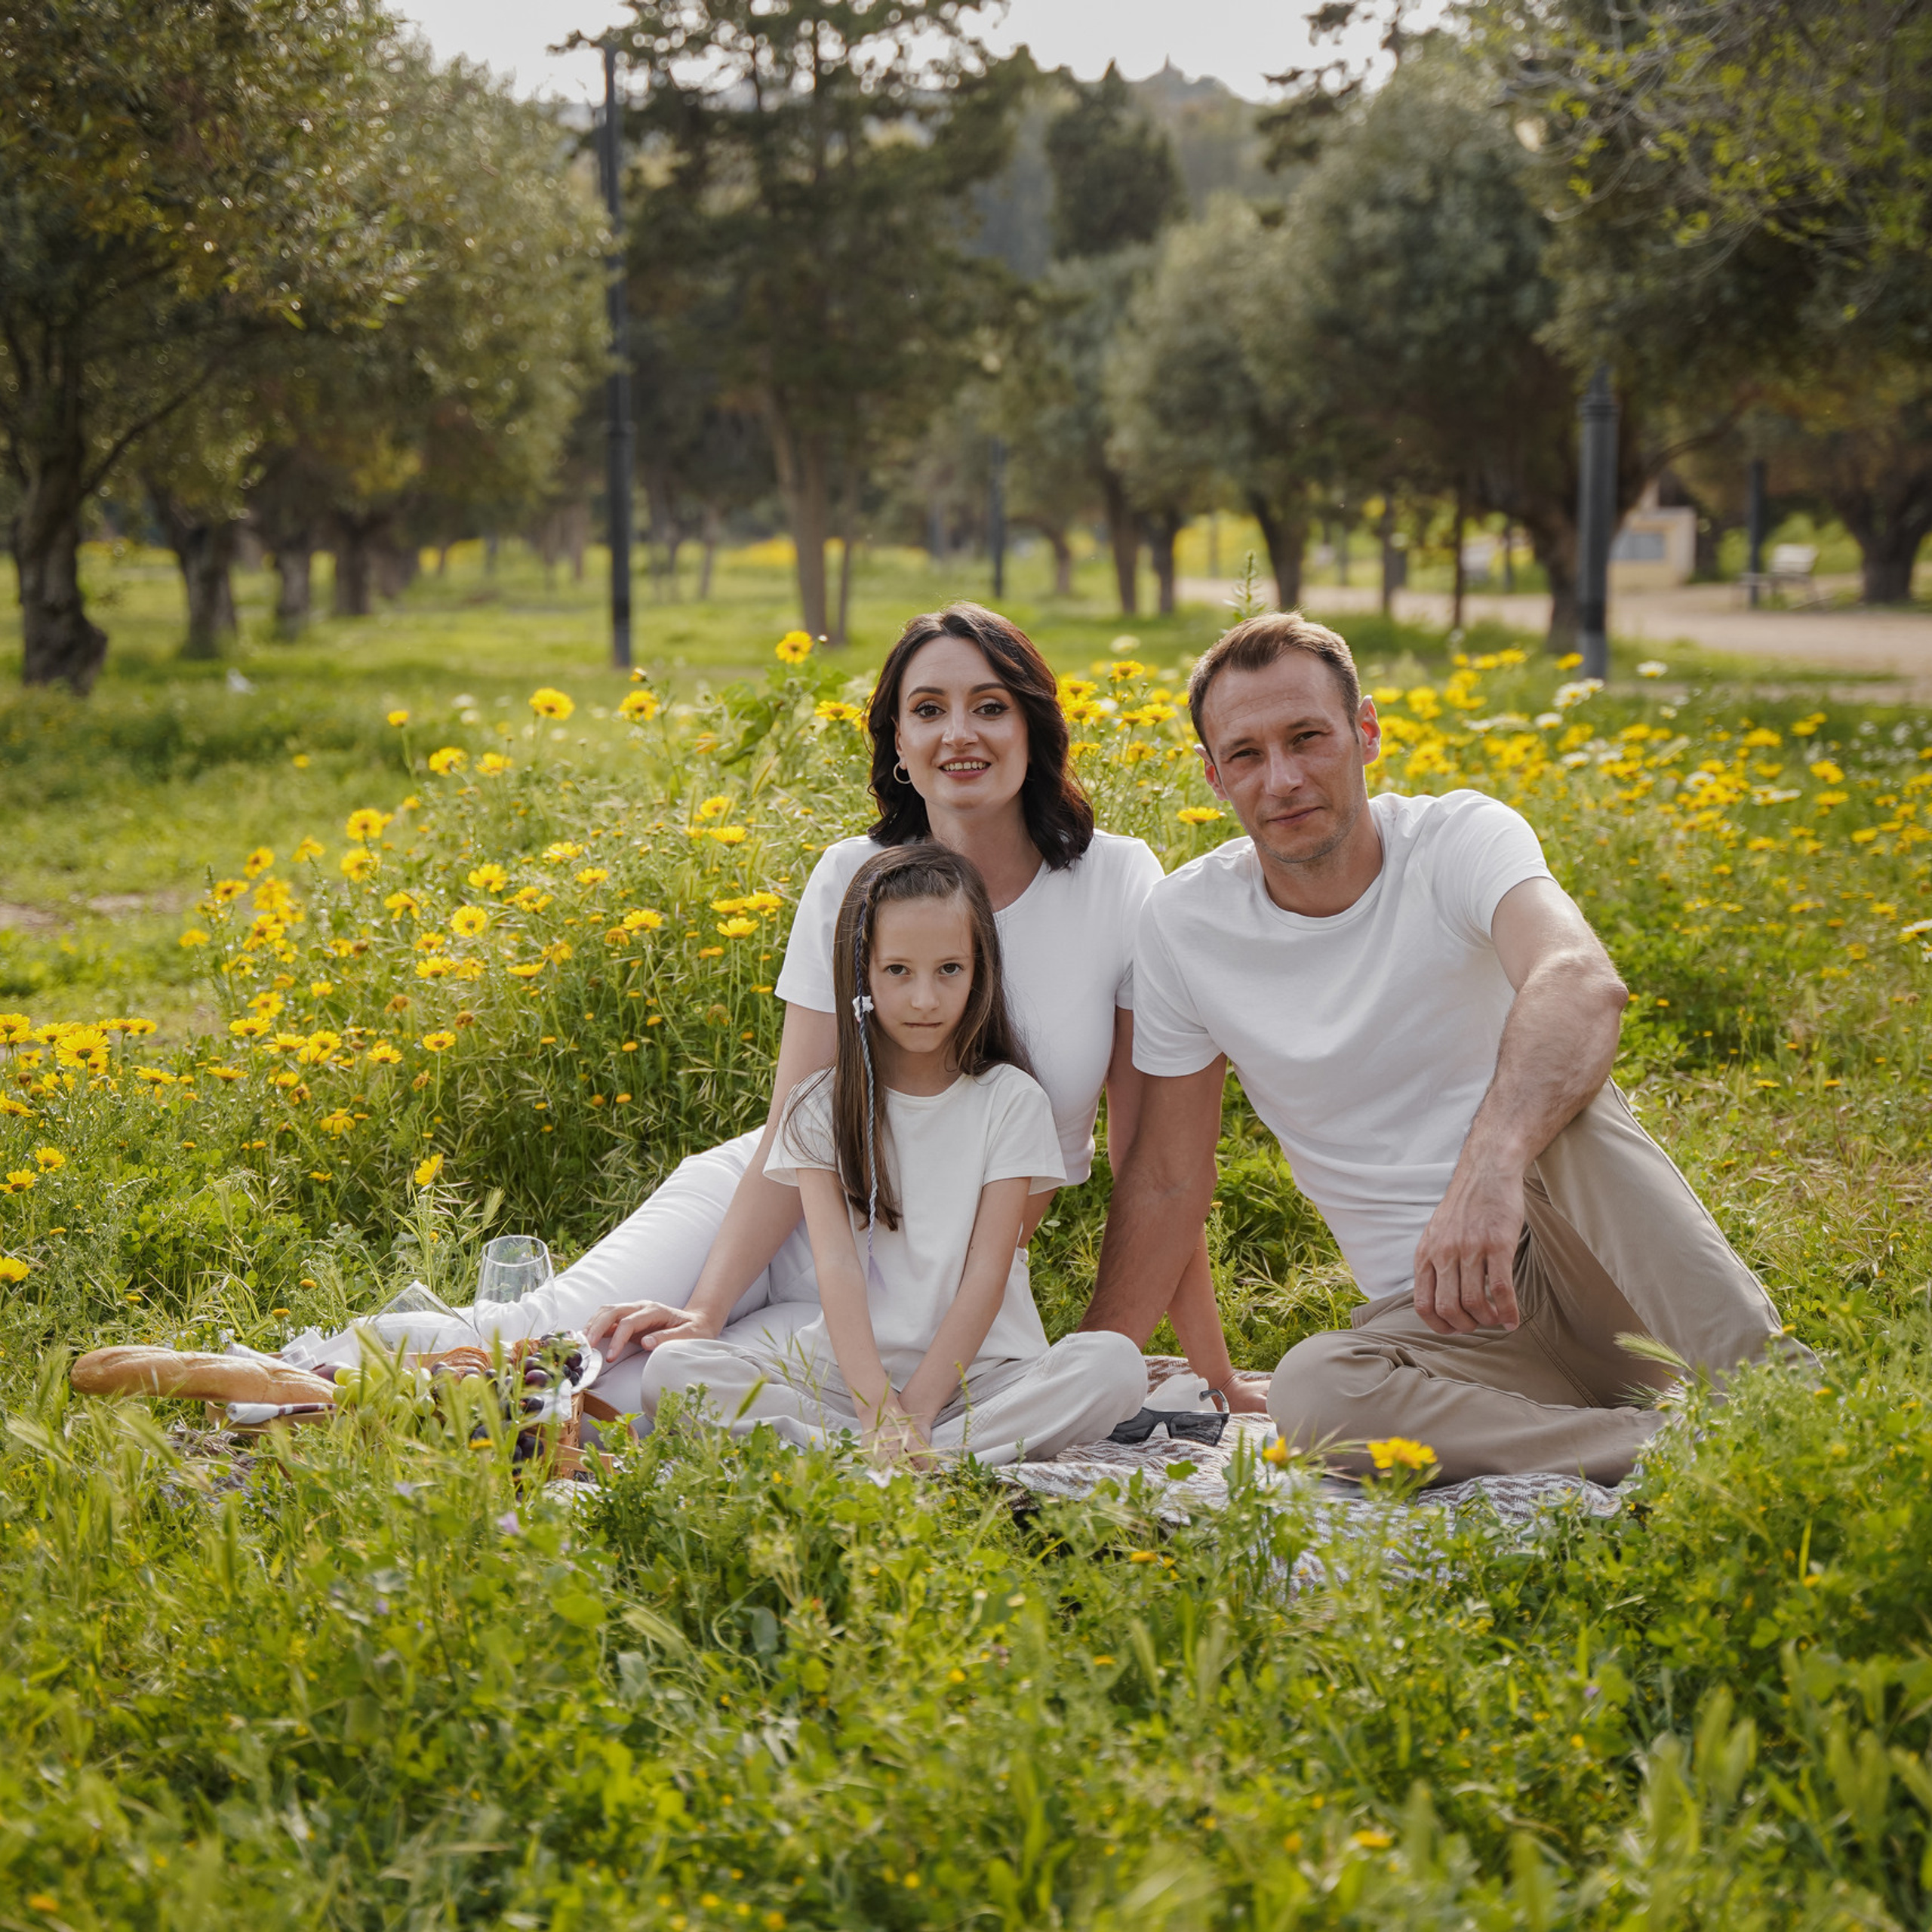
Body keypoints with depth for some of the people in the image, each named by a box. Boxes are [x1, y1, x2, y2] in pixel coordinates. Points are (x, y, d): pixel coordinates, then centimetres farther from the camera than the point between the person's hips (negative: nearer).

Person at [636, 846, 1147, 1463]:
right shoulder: (824, 1107, 4)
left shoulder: (1011, 1101, 2)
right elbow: (837, 1264, -8)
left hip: (978, 1369, 0)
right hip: (849, 1370, 1)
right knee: (669, 1370, -20)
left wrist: (915, 1413, -18)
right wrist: (879, 1411, -23)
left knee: (1116, 1365, -31)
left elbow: (987, 1273, -6)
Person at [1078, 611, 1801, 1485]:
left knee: (1569, 1107, -33)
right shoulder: (1182, 923, 0)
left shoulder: (1460, 839, -10)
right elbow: (1167, 1182, 9)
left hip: (1580, 1254, -2)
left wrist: (1491, 1165, -52)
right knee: (1309, 1392, -32)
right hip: (1437, 1315, 2)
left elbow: (1584, 982, -34)